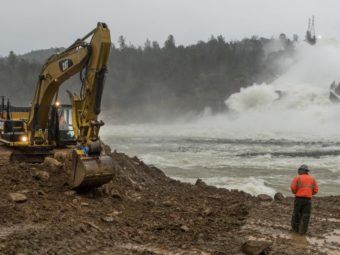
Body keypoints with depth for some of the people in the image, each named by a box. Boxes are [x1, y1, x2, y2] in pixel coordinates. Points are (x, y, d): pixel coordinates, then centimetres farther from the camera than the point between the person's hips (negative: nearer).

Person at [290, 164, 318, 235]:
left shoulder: (297, 178, -1)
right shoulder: (312, 179, 8)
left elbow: (293, 187, -12)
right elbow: (316, 190, 4)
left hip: (298, 198, -1)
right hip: (308, 199, 1)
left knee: (296, 214, 14)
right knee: (305, 216, 6)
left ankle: (295, 228, 23)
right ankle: (302, 231, 6)